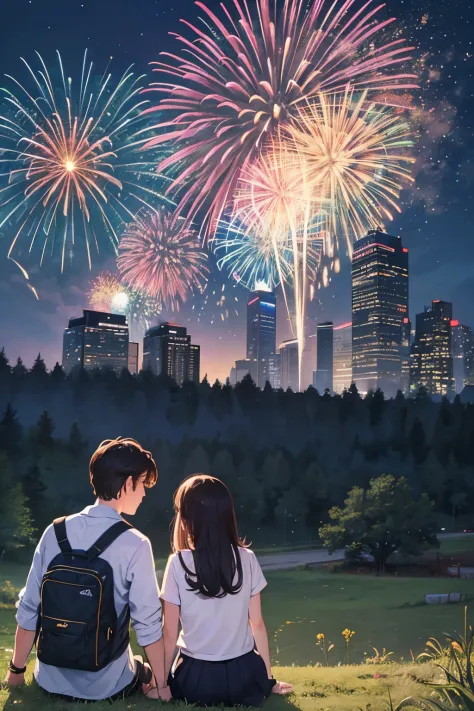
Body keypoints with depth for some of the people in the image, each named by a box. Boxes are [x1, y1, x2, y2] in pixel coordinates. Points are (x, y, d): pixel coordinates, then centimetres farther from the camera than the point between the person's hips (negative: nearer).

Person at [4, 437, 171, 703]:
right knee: (146, 670, 29)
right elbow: (148, 624, -15)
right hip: (105, 688, -3)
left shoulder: (55, 532, -7)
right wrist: (161, 685, -3)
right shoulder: (135, 545, -19)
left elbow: (28, 609, -2)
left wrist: (17, 669, 10)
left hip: (50, 682, 4)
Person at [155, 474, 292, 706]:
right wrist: (269, 680, 12)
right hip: (243, 677, 3)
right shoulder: (247, 559, -7)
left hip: (197, 678, -2)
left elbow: (169, 634, -9)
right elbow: (258, 624, 0)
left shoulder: (179, 563, -14)